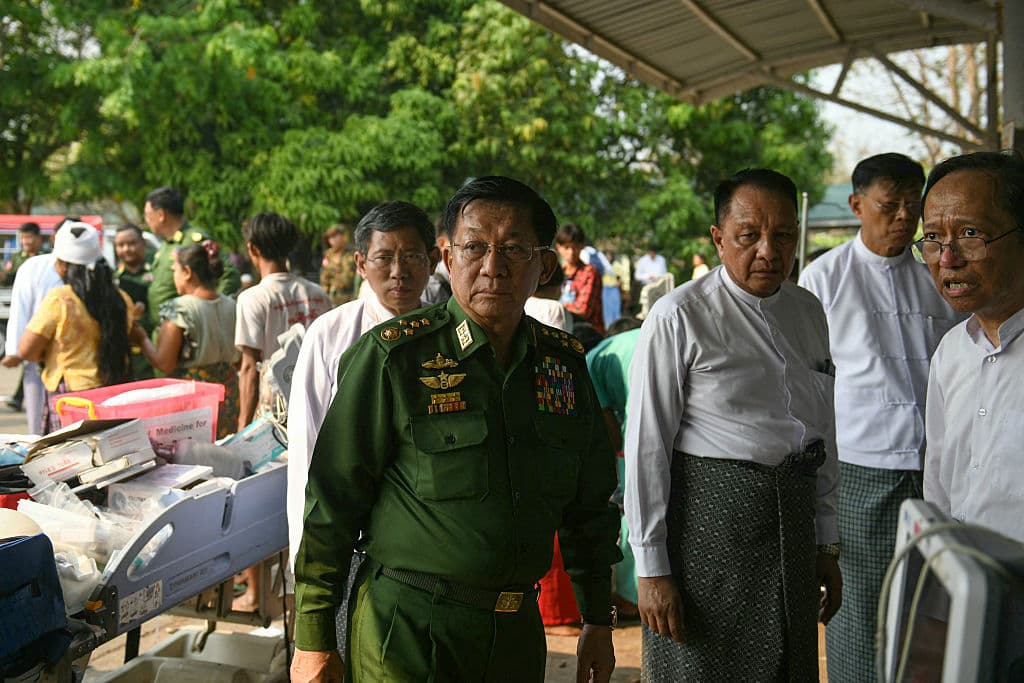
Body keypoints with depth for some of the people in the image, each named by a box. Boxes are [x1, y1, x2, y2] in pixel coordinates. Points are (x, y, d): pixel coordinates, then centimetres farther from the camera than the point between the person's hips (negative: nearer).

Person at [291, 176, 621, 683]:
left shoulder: (564, 362, 3)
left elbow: (590, 505, 12)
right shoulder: (393, 355, -12)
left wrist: (598, 622, 14)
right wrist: (313, 641, -8)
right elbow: (333, 499, -10)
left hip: (518, 631, 5)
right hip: (406, 631, -5)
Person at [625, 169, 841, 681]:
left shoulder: (808, 312, 9)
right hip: (706, 513, -6)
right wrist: (651, 567, -13)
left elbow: (821, 431, 16)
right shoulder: (679, 317, -11)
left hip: (791, 518, 6)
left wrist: (825, 544, 16)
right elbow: (645, 445, -12)